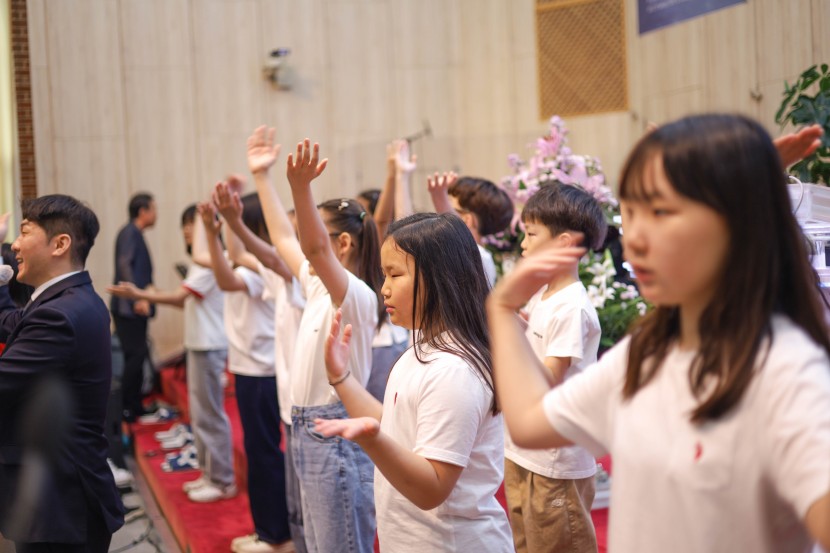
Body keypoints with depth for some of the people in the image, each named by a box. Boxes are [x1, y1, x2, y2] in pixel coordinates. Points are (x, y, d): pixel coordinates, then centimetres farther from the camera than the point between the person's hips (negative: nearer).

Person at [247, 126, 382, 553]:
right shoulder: (318, 288, 9)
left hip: (336, 434, -10)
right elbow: (284, 239, 19)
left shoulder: (357, 296, -17)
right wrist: (261, 177, 19)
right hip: (307, 430, 10)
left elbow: (315, 248, -36)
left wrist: (301, 187, -50)